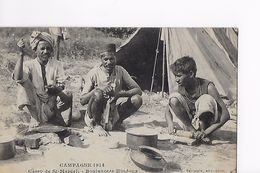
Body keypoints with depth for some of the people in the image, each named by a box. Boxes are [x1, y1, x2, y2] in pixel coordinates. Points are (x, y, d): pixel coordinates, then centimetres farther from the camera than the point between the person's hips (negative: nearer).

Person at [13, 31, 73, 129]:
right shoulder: (29, 65, -3)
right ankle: (36, 119, -17)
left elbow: (62, 86, -1)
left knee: (67, 95, -30)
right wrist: (21, 55, -30)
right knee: (24, 81, -22)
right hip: (36, 104, 0)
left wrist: (55, 88, -26)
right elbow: (18, 78, -24)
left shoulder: (57, 65, 2)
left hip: (53, 102, 0)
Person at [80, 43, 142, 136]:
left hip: (114, 113, 3)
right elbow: (82, 100, -15)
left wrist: (120, 93, -24)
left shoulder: (120, 71, -3)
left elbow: (138, 90, -6)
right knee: (97, 94, -33)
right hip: (96, 115, -3)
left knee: (137, 99, -19)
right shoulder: (94, 73, -12)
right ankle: (97, 125, -8)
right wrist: (98, 88, -32)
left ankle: (118, 122, 5)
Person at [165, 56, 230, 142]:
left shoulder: (207, 86, -21)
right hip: (189, 124, 4)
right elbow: (168, 110, 2)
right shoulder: (179, 89, -10)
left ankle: (203, 129, -16)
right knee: (173, 98, -22)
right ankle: (192, 131, -16)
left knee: (206, 99, -32)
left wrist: (205, 132, -34)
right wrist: (170, 124, -20)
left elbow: (226, 115, -25)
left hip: (207, 124, -3)